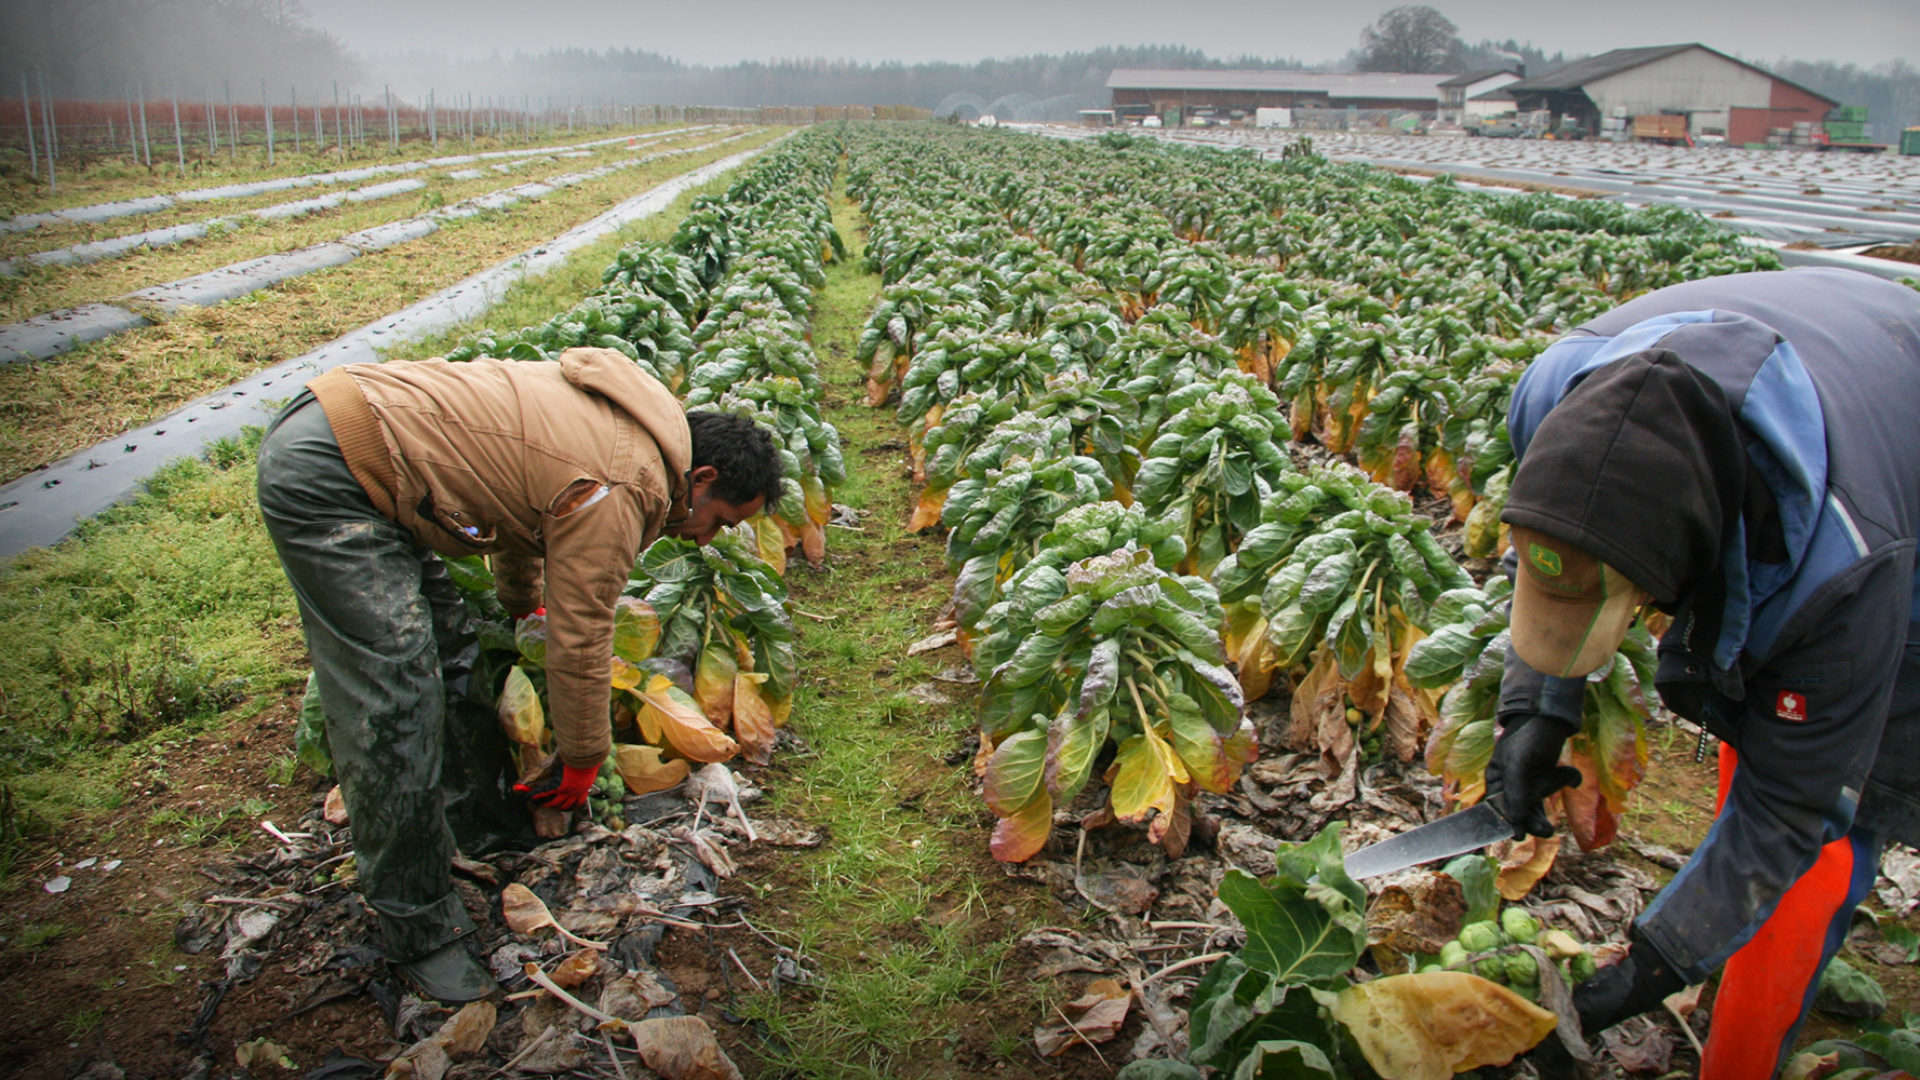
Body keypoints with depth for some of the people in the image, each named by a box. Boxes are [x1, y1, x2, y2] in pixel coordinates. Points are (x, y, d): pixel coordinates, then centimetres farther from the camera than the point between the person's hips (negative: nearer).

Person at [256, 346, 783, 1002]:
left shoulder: (618, 423, 12)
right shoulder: (619, 493, -17)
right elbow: (579, 643, -10)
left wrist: (522, 609, 46)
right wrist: (582, 763, 7)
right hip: (324, 480, -11)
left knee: (445, 648, 19)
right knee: (394, 711, -7)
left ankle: (477, 818, 37)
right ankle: (418, 930, 5)